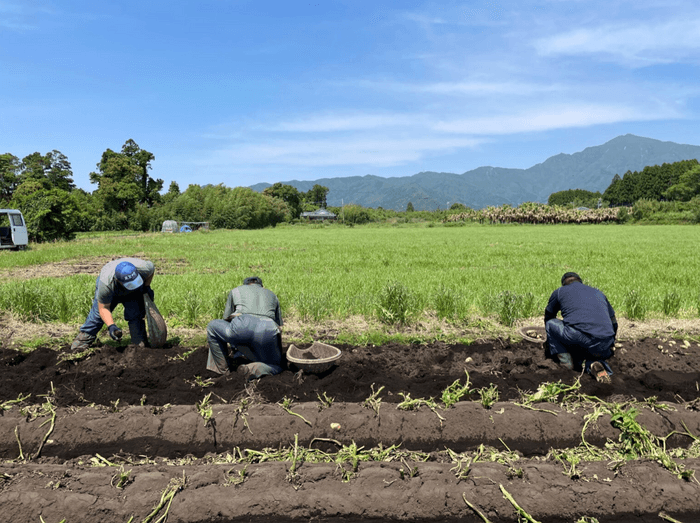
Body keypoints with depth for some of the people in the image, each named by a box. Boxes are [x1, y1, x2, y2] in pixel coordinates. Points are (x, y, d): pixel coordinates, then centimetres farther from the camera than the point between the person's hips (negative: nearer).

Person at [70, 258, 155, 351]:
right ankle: (85, 338, 13)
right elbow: (103, 308, -30)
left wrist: (147, 286, -16)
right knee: (98, 313, -8)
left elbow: (152, 267, -13)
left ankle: (140, 344, -5)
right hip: (110, 292, -1)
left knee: (135, 315, -16)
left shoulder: (142, 267, -41)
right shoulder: (105, 283, -42)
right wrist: (111, 326, -42)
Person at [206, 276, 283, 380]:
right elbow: (279, 327, 39)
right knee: (275, 367, 23)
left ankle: (223, 370, 26)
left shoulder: (236, 291, 34)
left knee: (212, 326, 28)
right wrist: (278, 355, 51)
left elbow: (226, 320, 38)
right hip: (268, 331, 1)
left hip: (242, 326, -1)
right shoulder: (272, 295, 38)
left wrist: (235, 349, 50)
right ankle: (252, 369, -9)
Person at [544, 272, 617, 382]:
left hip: (577, 336, -3)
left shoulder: (559, 291, 22)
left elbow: (548, 317, 36)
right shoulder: (598, 293, 31)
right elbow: (613, 323, 38)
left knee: (551, 324, 22)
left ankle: (565, 361, 11)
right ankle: (595, 364, 0)